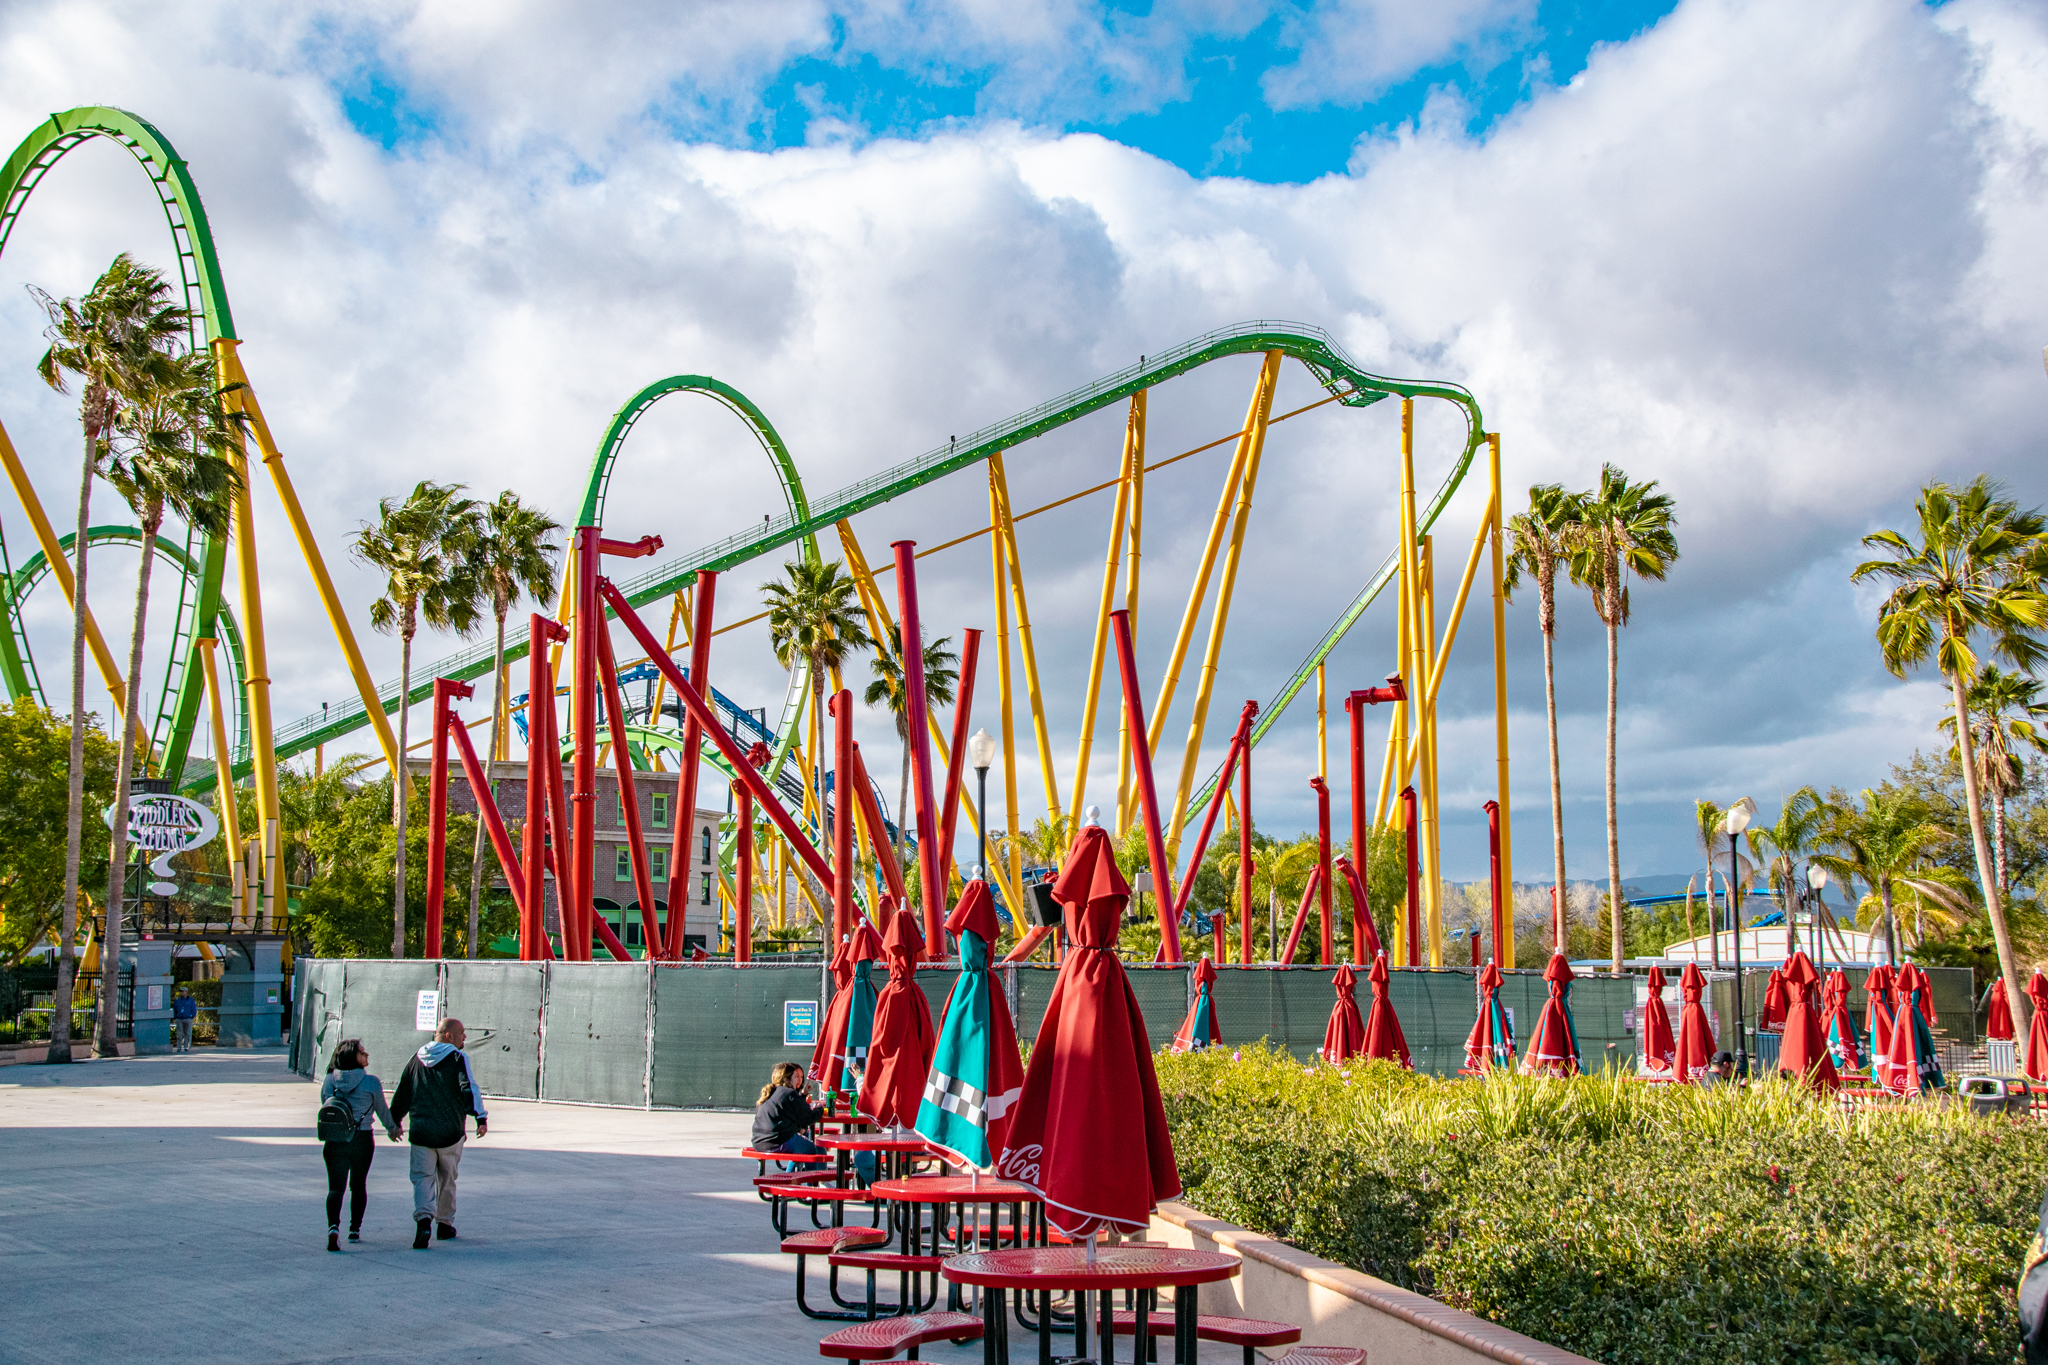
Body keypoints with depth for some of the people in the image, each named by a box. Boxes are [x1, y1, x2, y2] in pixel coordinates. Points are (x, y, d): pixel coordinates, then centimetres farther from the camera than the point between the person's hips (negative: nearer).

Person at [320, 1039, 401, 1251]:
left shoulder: (329, 1081, 0)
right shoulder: (371, 1082, -8)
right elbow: (382, 1110, 4)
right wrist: (393, 1128, 24)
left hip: (334, 1140, 1)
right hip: (362, 1140, -1)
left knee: (335, 1187, 1)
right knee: (358, 1186, 17)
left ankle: (333, 1227, -21)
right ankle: (354, 1229, 23)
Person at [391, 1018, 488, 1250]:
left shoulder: (417, 1058, 8)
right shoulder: (458, 1058, -6)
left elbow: (402, 1093, 15)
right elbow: (469, 1089, -20)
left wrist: (395, 1121, 27)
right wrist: (481, 1117, -25)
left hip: (421, 1132, 2)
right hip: (450, 1132, -2)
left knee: (422, 1178, 1)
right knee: (447, 1179, 15)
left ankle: (424, 1218, -22)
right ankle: (445, 1224, 24)